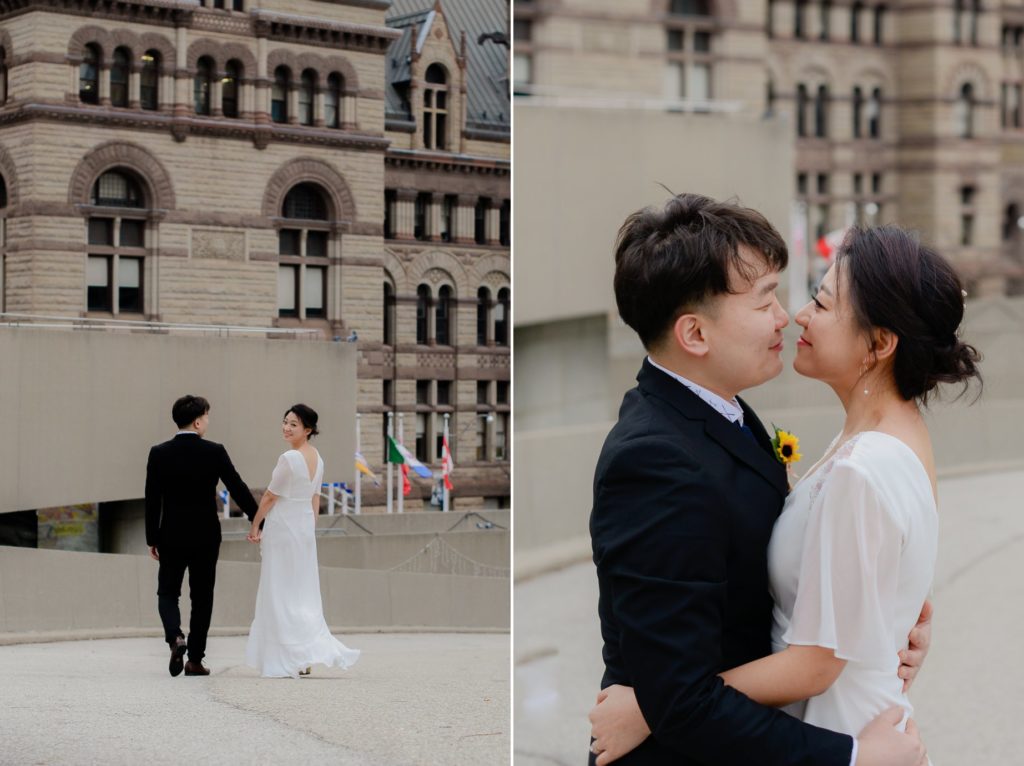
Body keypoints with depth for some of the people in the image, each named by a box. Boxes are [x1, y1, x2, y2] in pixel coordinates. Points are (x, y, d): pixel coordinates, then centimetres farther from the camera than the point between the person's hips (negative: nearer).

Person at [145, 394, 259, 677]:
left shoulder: (159, 453, -5)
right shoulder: (215, 452, -8)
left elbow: (152, 500, -4)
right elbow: (238, 489, -3)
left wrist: (152, 540, 4)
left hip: (172, 537, 0)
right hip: (206, 537, 0)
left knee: (167, 593, 10)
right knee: (202, 598, 9)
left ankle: (175, 637, -17)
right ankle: (195, 660, 10)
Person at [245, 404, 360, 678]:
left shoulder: (289, 458, -18)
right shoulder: (317, 457, 7)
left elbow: (270, 497, -11)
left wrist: (254, 526, 0)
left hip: (282, 528, -8)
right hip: (306, 526, 8)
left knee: (281, 594, -2)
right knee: (303, 594, 11)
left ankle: (288, 661, -3)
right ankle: (307, 657, 12)